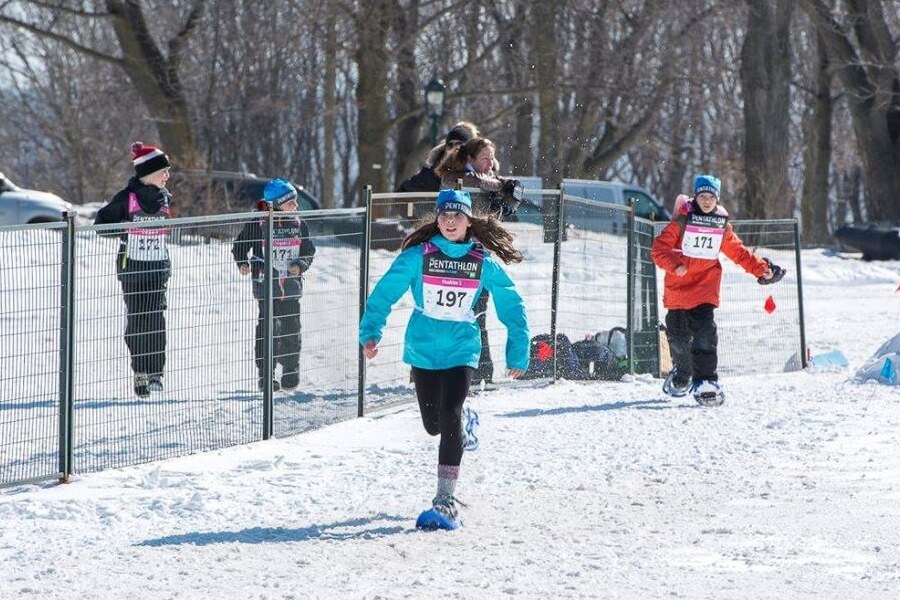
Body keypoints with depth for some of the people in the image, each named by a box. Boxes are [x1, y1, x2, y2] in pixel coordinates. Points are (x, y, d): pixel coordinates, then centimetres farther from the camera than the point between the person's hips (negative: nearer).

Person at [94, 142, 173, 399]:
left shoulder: (164, 197, 6)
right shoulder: (126, 197, -8)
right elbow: (101, 222, -1)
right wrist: (125, 232, -14)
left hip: (158, 266, 3)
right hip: (132, 267, -3)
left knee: (155, 318, -7)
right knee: (135, 319, 1)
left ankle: (155, 373, -9)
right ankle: (140, 372, 10)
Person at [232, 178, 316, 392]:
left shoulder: (298, 225, 5)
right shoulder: (258, 224, -6)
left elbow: (309, 250, 13)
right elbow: (240, 245, 4)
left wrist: (301, 265, -6)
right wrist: (243, 263, -13)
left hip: (291, 285, 4)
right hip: (266, 284, -4)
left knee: (291, 329, 6)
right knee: (268, 328, -6)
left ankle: (291, 374, 19)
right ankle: (266, 375, 1)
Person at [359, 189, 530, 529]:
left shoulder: (482, 262, -4)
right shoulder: (418, 255, -6)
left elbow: (511, 305, 4)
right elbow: (385, 291, -7)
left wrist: (518, 353, 4)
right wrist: (370, 332, -18)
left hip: (461, 350, -2)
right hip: (423, 349, 2)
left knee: (450, 418, -19)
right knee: (433, 425, 12)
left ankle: (446, 503, -18)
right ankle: (464, 424, 52)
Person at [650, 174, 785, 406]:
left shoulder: (722, 226, 6)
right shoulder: (682, 221, -5)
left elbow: (739, 252, 16)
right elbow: (659, 248, -12)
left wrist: (762, 269, 7)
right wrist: (674, 266, -28)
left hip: (705, 288, 1)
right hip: (678, 289, -1)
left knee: (705, 333, -17)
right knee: (679, 336, 7)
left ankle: (705, 381, -22)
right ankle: (681, 374, 34)